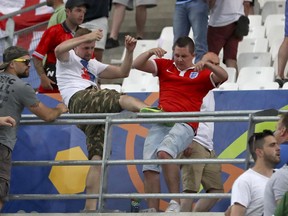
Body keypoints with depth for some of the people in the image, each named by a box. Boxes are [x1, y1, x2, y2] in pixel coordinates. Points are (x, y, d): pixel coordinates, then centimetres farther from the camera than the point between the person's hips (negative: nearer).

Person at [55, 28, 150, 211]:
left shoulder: (93, 65, 39)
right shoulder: (68, 58, 17)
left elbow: (123, 72, 32)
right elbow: (59, 49, -10)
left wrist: (129, 51, 15)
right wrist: (87, 36, -20)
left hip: (95, 112, 6)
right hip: (79, 100, -6)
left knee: (97, 156, -7)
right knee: (122, 99, -30)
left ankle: (90, 207, -13)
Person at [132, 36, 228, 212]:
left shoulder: (201, 74, 13)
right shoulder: (165, 66, 21)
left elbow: (223, 76, 0)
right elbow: (137, 65, 13)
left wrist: (207, 64, -16)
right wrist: (150, 52, -6)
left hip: (185, 126, -4)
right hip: (160, 123, 4)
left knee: (164, 153, -32)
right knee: (149, 169, -9)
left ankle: (176, 202, -30)